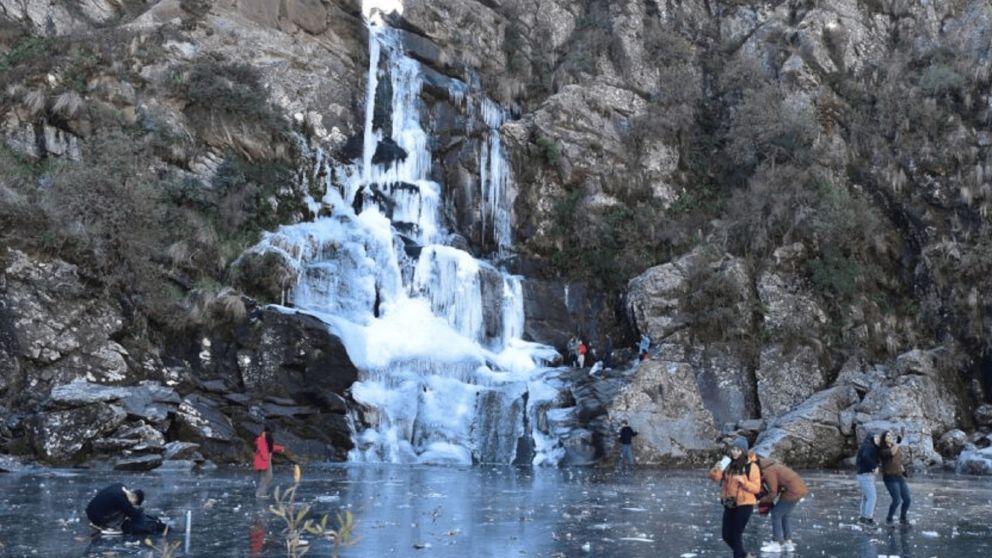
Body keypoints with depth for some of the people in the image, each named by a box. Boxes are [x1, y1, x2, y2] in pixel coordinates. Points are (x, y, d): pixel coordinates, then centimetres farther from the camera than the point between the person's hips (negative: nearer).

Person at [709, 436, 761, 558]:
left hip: (744, 505, -6)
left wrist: (743, 481, -29)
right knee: (727, 536, 10)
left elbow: (756, 488, -13)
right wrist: (716, 469, -23)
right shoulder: (729, 463, 1)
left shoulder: (751, 466, -12)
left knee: (736, 536, -5)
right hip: (729, 505, 6)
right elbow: (716, 478, -2)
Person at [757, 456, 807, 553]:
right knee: (784, 516, 18)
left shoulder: (768, 472, -16)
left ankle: (777, 543, 3)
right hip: (799, 488, 10)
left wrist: (760, 500, 0)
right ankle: (788, 542, 20)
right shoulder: (770, 466, 13)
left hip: (793, 491, -10)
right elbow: (777, 488, 17)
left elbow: (773, 493, -13)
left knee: (776, 514, 0)